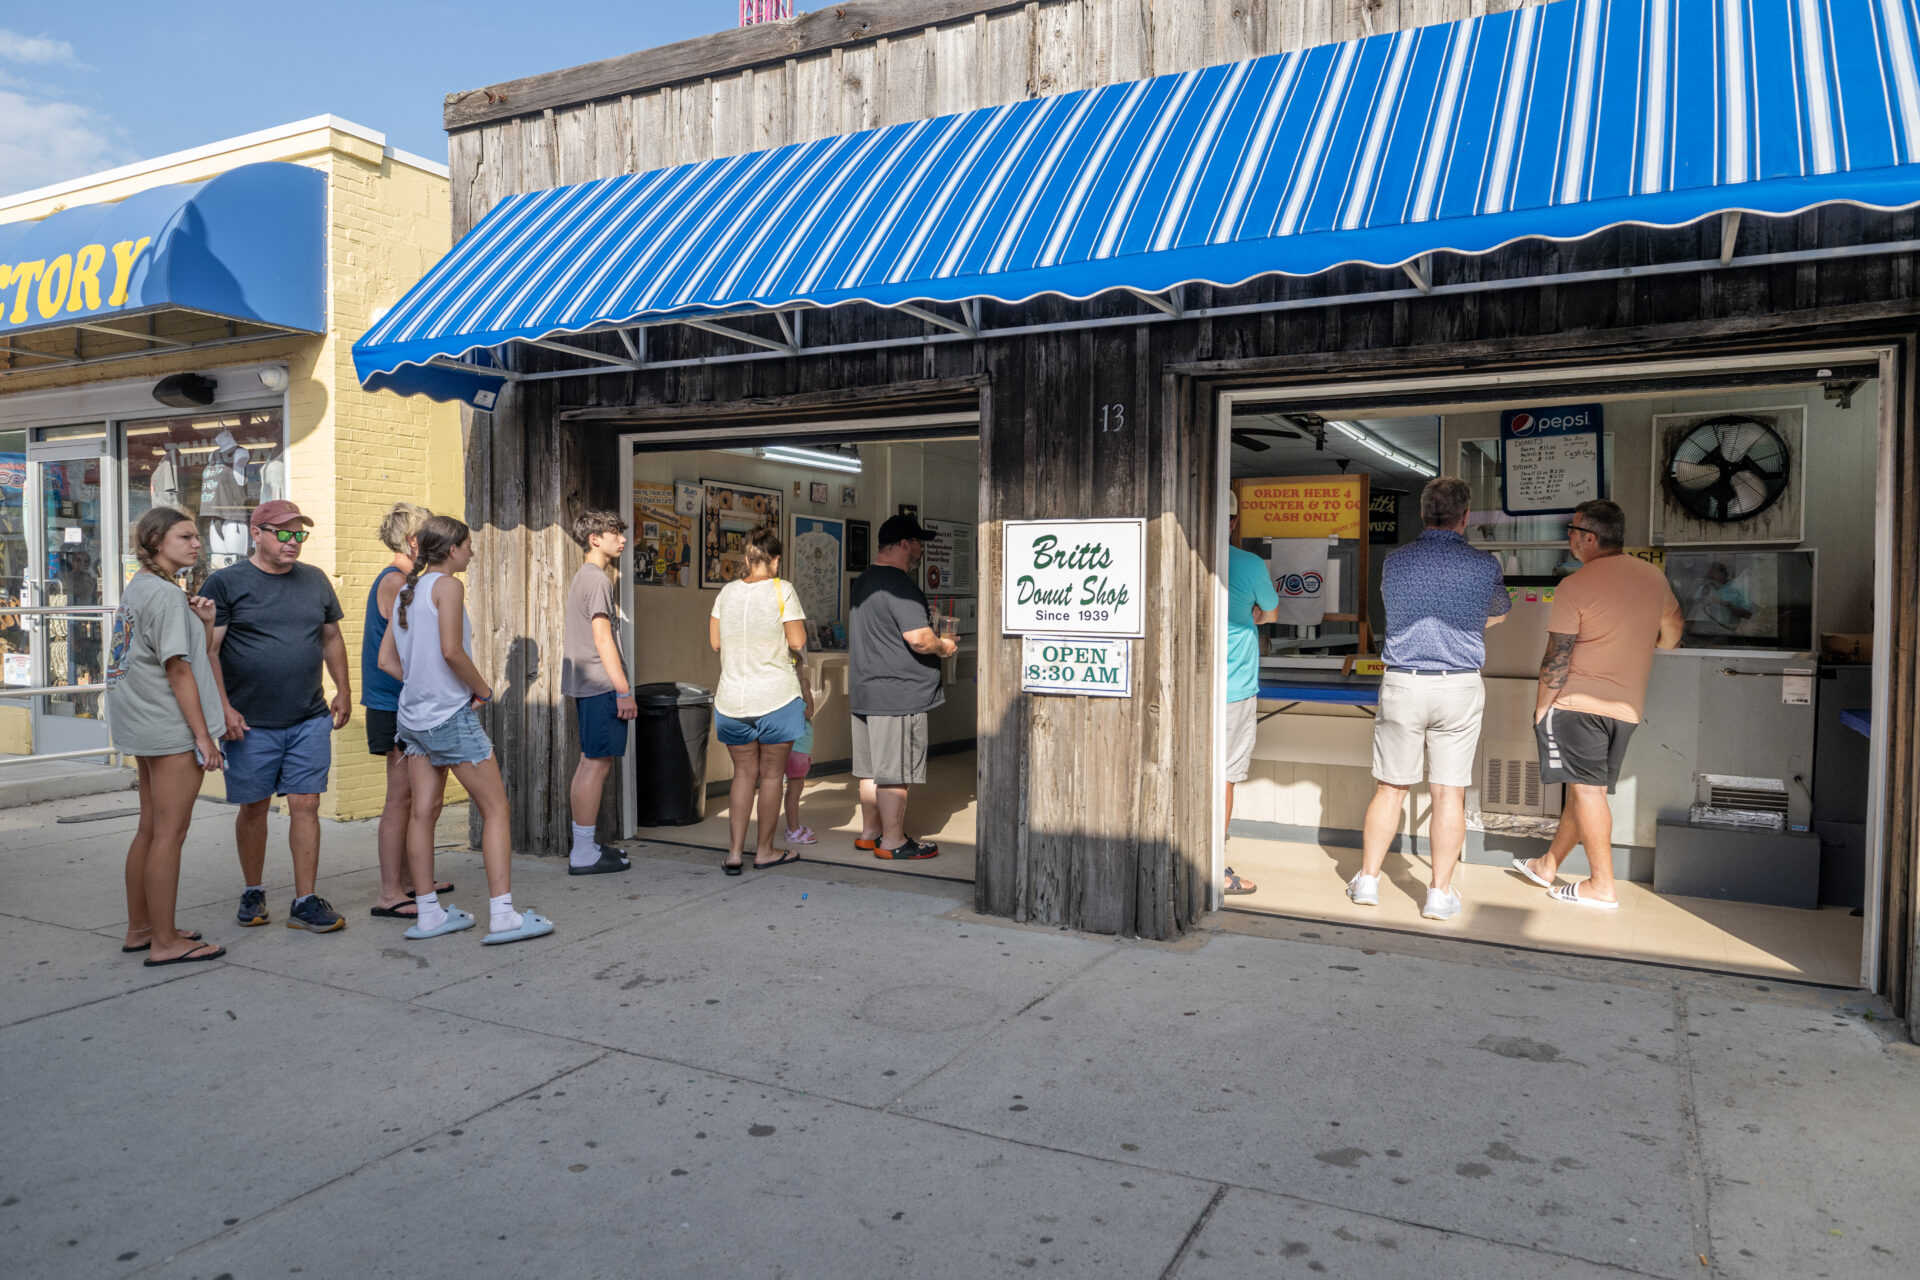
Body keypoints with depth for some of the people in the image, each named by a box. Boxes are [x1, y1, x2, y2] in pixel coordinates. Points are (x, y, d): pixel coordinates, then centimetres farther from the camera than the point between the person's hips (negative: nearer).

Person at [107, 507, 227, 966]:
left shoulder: (137, 588, 16)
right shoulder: (165, 594, -14)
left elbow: (194, 655, 17)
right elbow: (178, 670, -18)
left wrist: (205, 624, 1)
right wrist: (203, 737, -17)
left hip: (145, 730, 10)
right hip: (172, 731, -10)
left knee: (149, 830, 16)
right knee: (169, 833, -4)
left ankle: (139, 929, 26)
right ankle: (165, 942, 3)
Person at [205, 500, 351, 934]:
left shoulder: (315, 580, 11)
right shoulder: (226, 583, -2)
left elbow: (332, 638, 19)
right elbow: (209, 650, -5)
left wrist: (343, 691, 14)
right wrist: (224, 707, -11)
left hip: (310, 720, 3)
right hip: (250, 723, -3)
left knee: (305, 805, 0)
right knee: (254, 808, 8)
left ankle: (305, 902, 5)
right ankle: (253, 892, 26)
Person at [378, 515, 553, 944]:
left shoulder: (406, 591, 14)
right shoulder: (447, 586, -10)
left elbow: (387, 661, 14)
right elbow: (451, 651, -21)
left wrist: (424, 685, 13)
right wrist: (484, 690, -8)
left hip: (414, 714, 9)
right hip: (452, 714, -8)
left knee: (423, 812, 9)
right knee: (496, 809, -3)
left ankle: (428, 913, 15)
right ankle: (503, 915, -4)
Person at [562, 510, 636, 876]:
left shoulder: (580, 578, 19)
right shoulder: (598, 579, -12)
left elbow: (567, 632, 24)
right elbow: (602, 638, -18)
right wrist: (624, 690, -18)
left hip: (584, 684, 10)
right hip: (601, 685, -10)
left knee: (590, 762, 14)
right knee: (597, 764, -8)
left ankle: (584, 844, 20)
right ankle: (584, 853, -6)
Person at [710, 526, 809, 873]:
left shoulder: (727, 591, 4)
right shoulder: (782, 590, -8)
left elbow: (715, 643, 10)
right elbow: (798, 643, -10)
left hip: (732, 699, 4)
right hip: (776, 698, -4)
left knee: (744, 773, 14)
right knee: (771, 774, 9)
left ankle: (734, 853, 10)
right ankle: (764, 851, 18)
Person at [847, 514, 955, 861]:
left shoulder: (863, 582, 15)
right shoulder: (900, 585, -17)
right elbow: (919, 638, -25)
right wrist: (943, 646, -5)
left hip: (865, 690, 10)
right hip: (898, 694, -10)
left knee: (871, 768, 16)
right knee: (894, 772, -1)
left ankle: (869, 832, 25)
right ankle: (893, 841, 6)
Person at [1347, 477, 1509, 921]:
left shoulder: (1394, 562, 0)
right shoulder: (1485, 565, -2)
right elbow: (1499, 613, 17)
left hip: (1402, 684, 1)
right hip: (1459, 688, -1)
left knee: (1390, 788, 10)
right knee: (1449, 794, 5)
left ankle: (1367, 880, 17)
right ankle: (1440, 892, 10)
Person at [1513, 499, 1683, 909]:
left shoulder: (1575, 586, -12)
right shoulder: (1654, 577, 6)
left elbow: (1557, 658, -13)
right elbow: (1672, 636, 20)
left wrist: (1541, 707, -3)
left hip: (1578, 703, -6)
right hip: (1627, 706, 7)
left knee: (1587, 790, -1)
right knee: (1587, 788, 13)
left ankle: (1601, 886, 3)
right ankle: (1548, 865, 27)